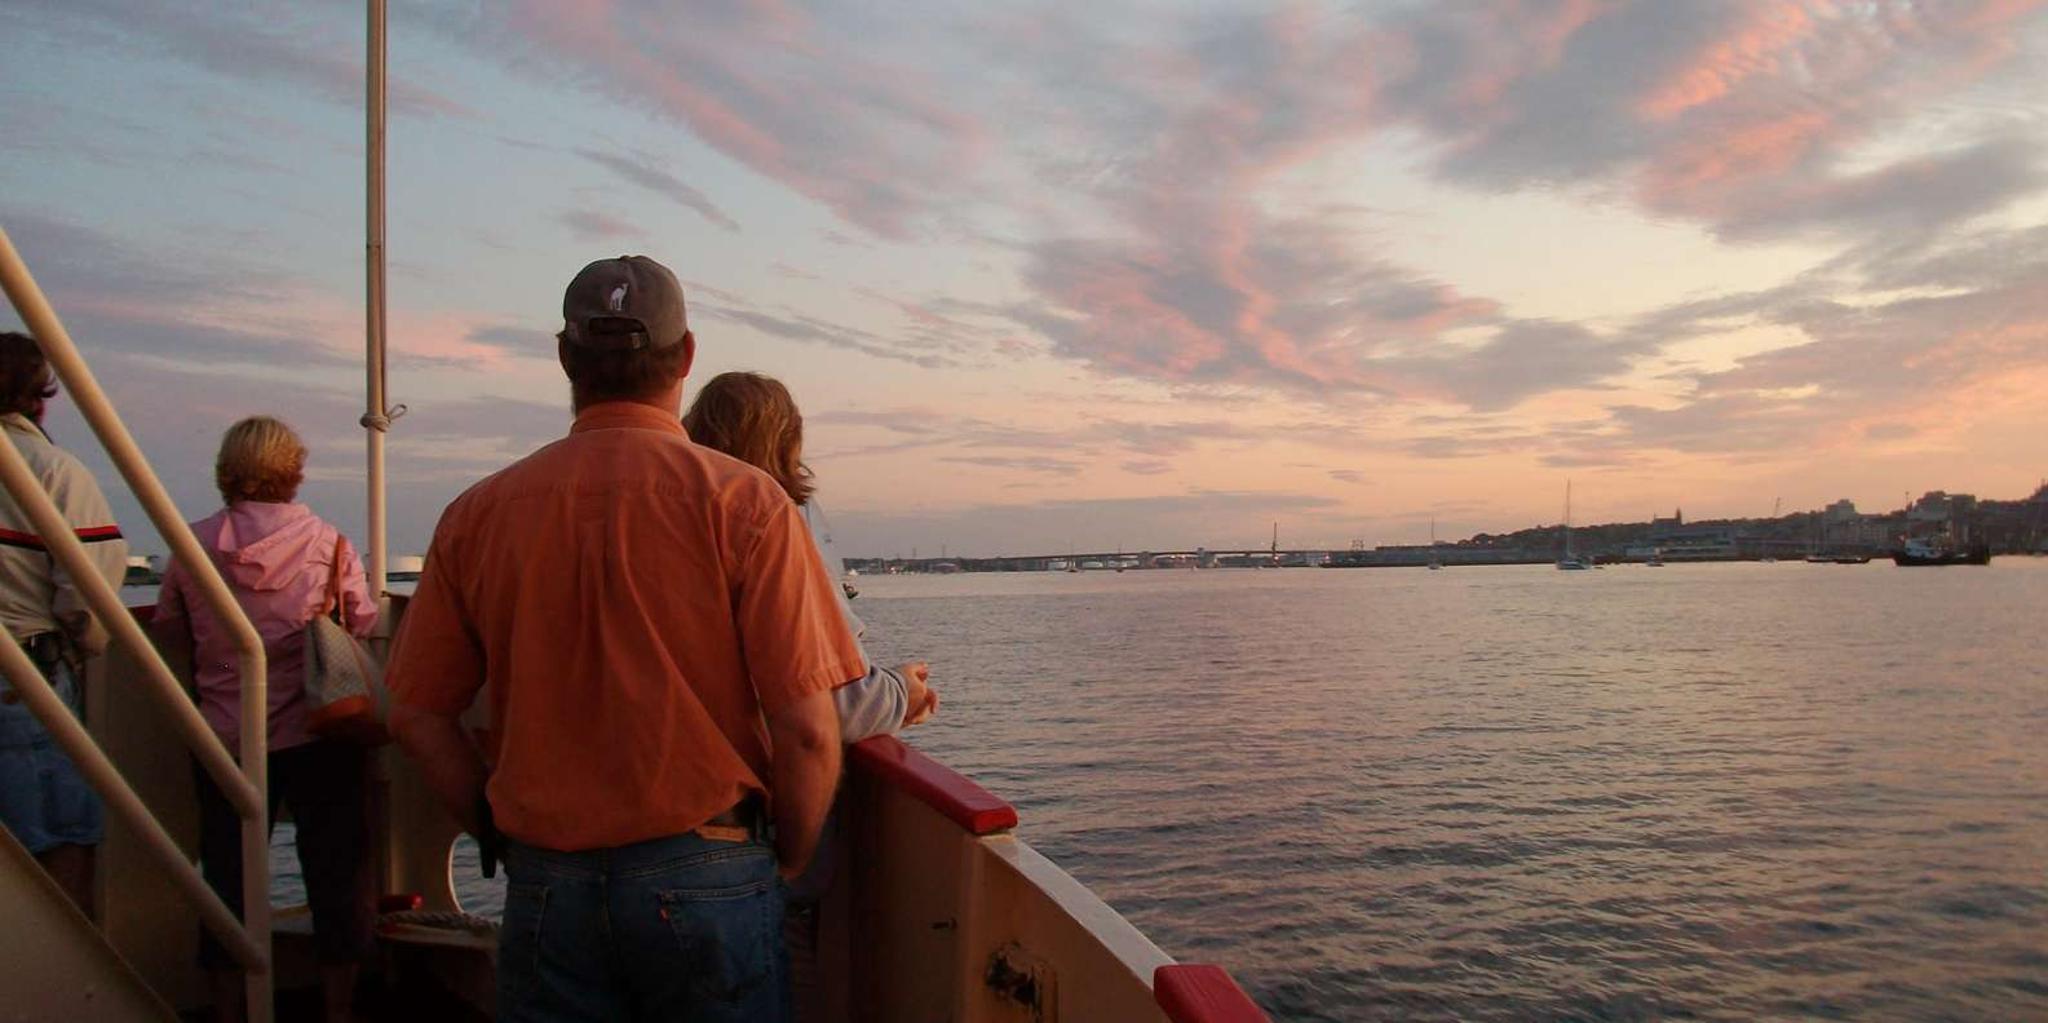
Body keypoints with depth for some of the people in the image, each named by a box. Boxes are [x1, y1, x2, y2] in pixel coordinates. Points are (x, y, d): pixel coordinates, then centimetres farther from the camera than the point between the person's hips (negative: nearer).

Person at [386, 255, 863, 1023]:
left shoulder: (478, 513, 0)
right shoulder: (743, 501, -10)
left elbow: (417, 715, 5)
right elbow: (807, 728, -14)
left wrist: (508, 837, 14)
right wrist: (789, 862, 2)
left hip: (543, 886, 3)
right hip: (708, 879, -2)